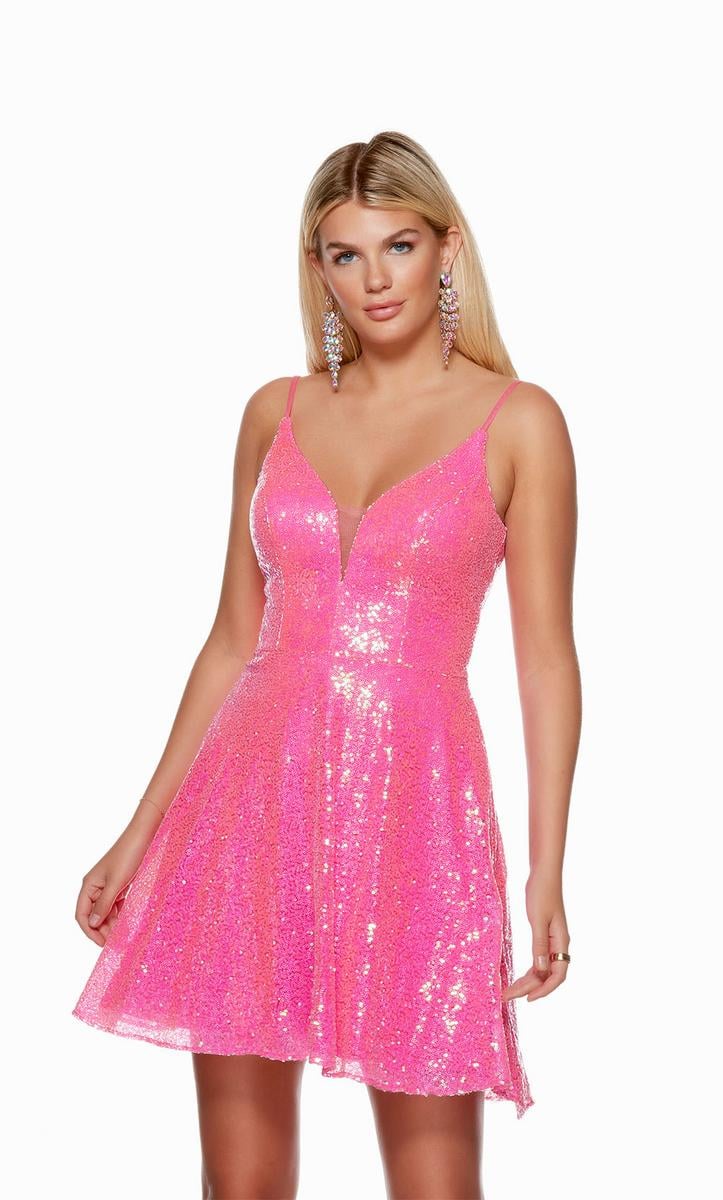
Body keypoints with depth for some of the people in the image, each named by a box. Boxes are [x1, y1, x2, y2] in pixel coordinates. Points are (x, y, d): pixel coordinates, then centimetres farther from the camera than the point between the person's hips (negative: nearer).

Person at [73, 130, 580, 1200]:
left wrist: (546, 872, -8)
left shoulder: (518, 422, 1)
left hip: (411, 802, -3)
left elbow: (545, 660, -1)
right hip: (255, 792, 3)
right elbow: (232, 642, 14)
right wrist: (141, 833, 11)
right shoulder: (277, 413, 11)